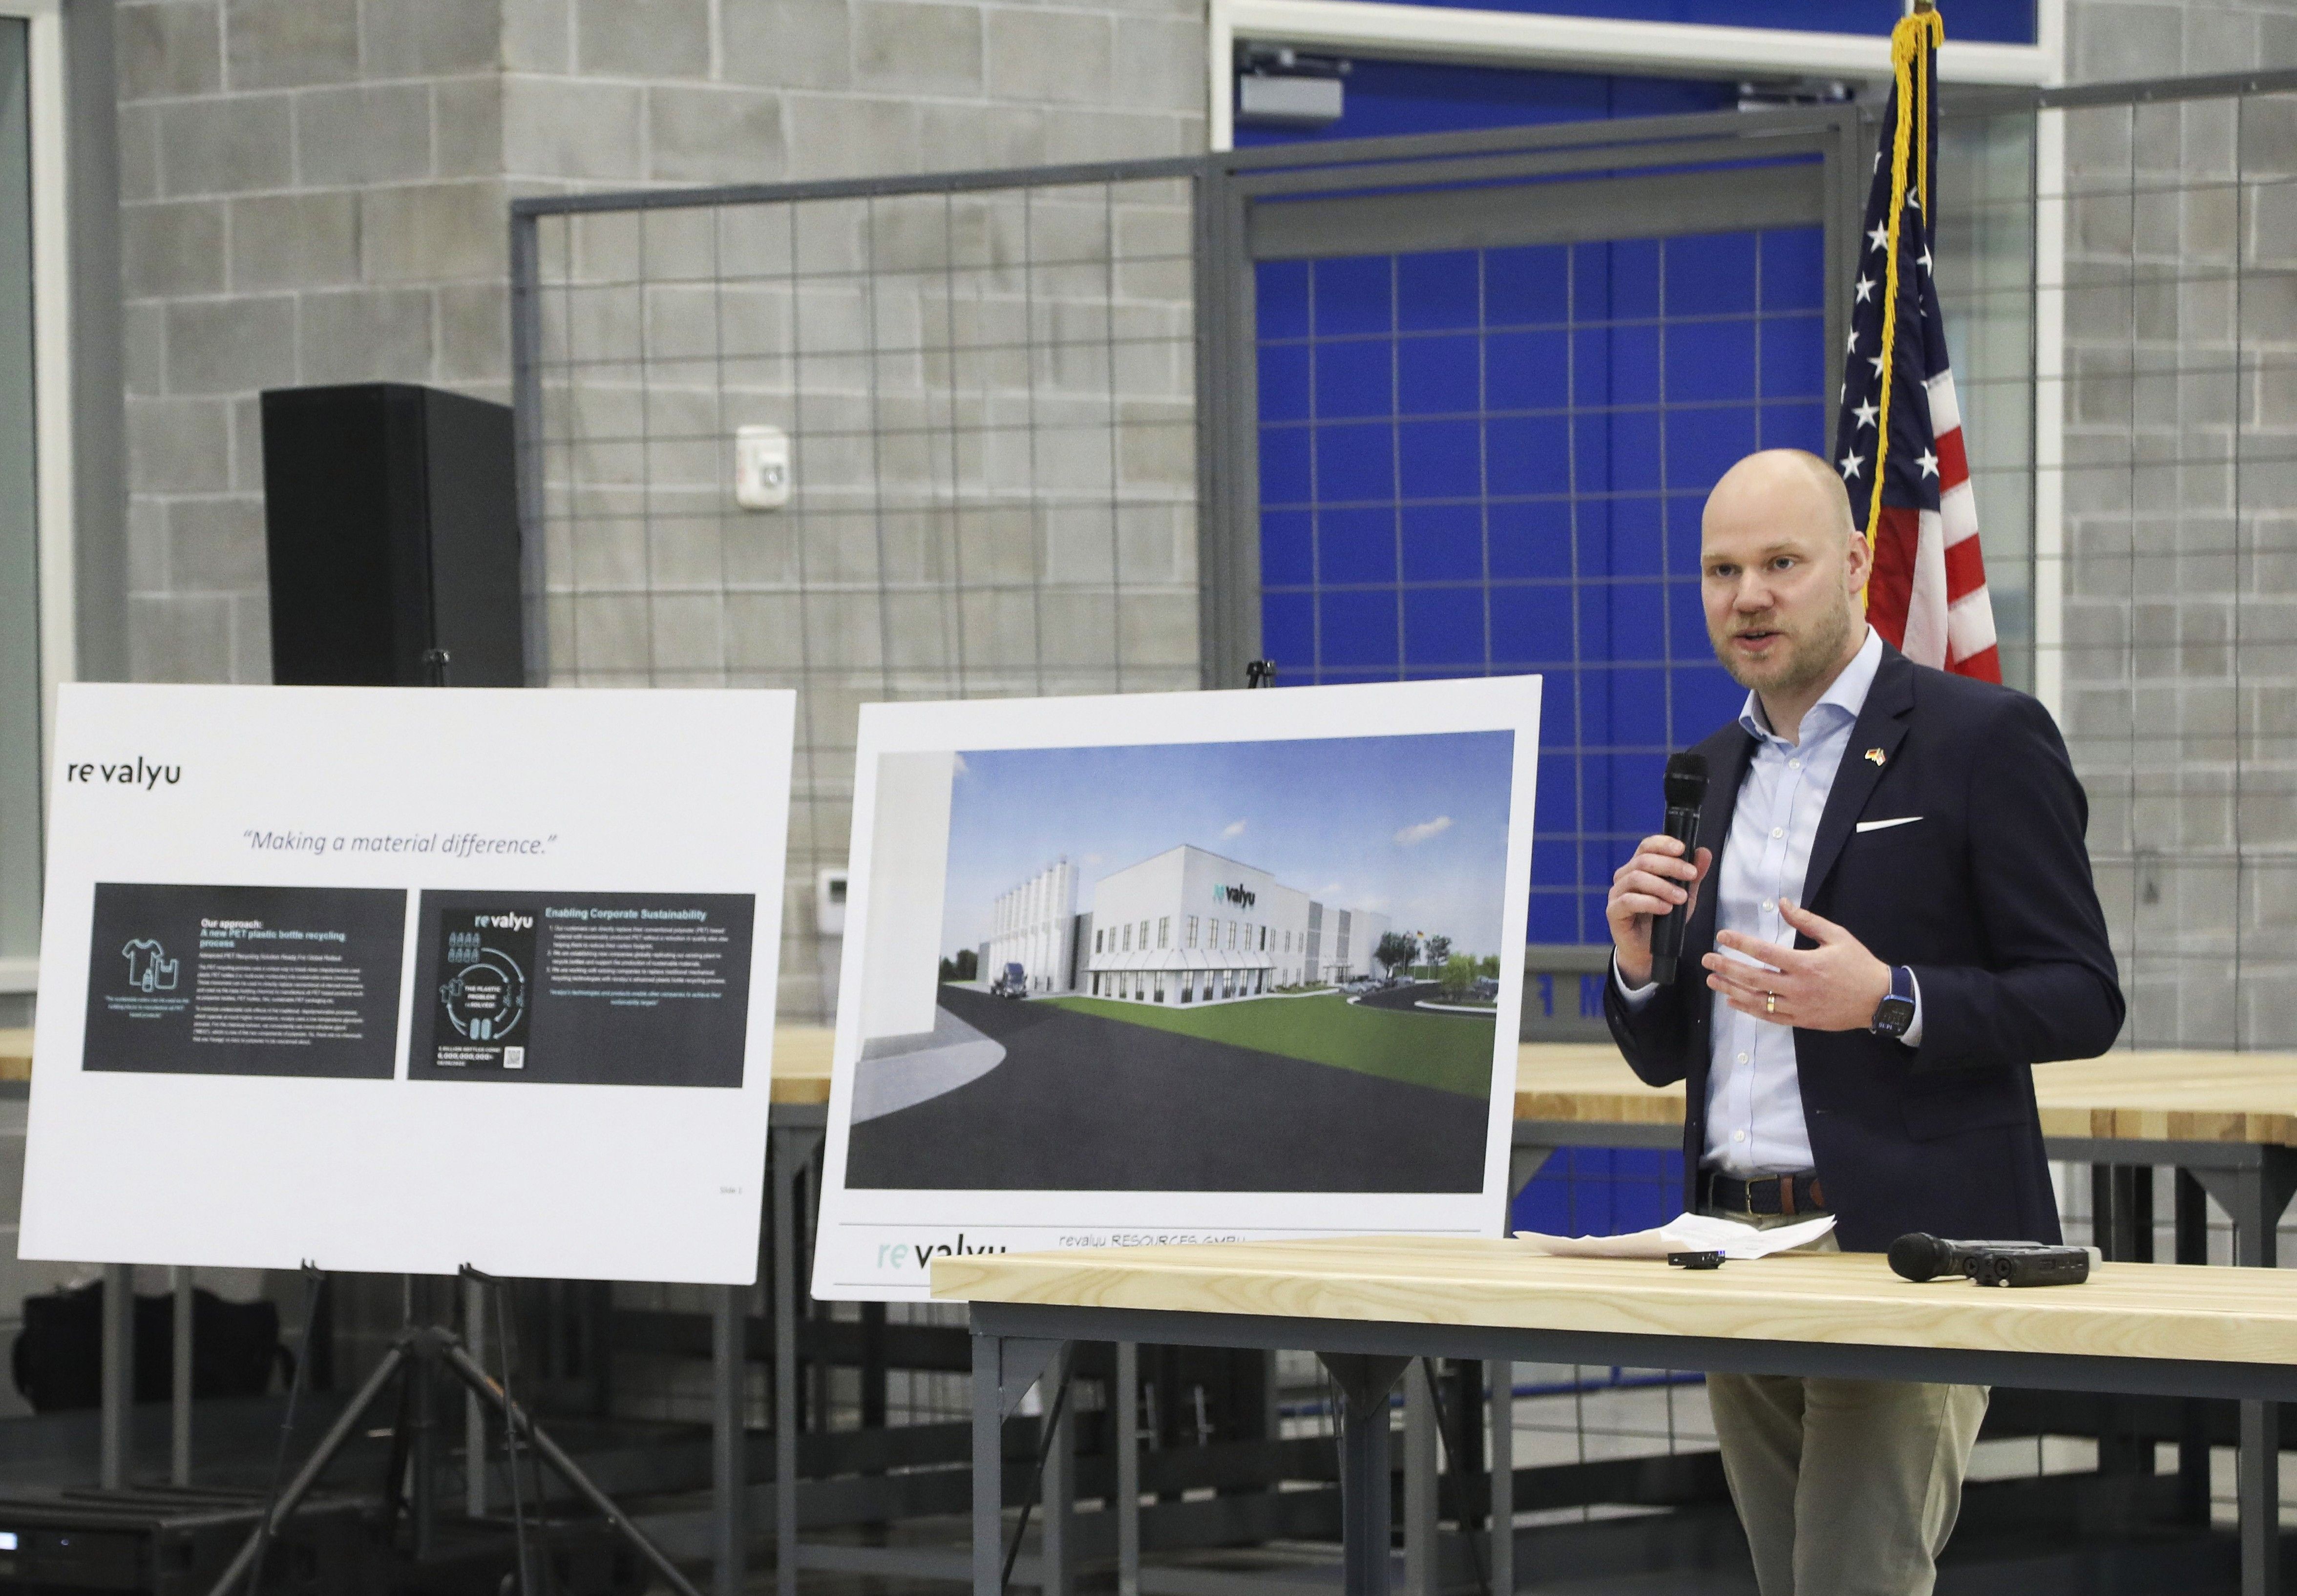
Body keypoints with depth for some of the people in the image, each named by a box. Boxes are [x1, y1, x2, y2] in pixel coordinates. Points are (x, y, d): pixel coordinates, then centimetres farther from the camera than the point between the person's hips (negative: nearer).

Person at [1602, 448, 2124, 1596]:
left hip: (1901, 1244, -7)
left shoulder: (1983, 738, -4)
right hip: (1739, 1243, 7)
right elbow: (1662, 1055, 20)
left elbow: (2082, 1003, -7)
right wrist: (1638, 953, -2)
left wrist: (1888, 1003, -22)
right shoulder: (1711, 771, 17)